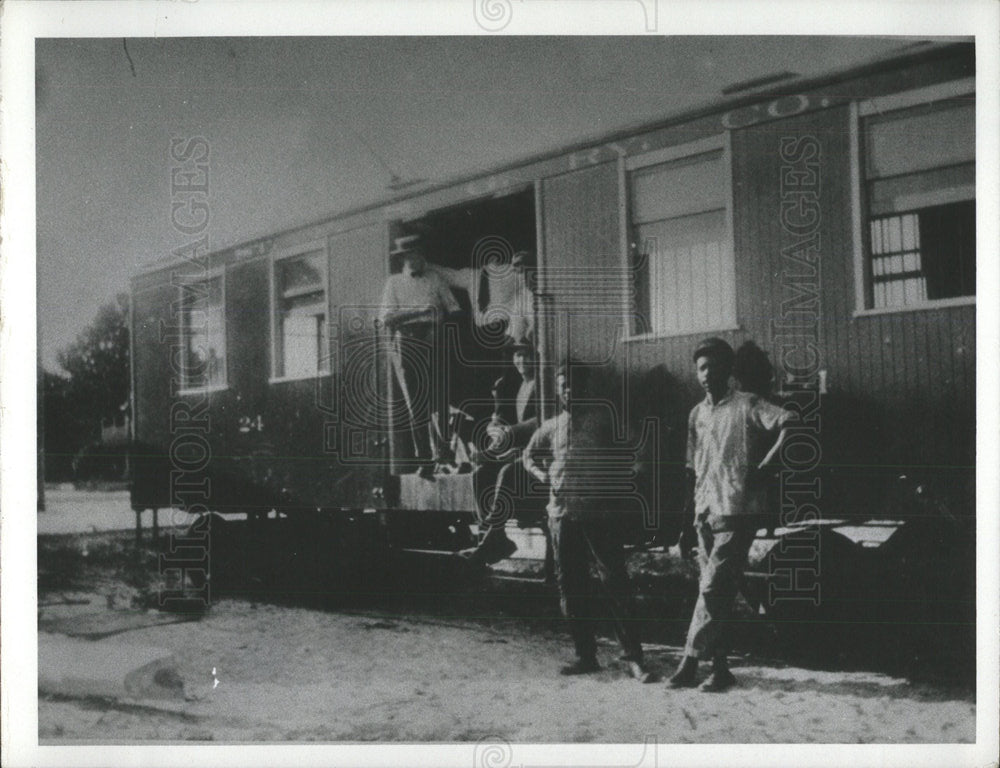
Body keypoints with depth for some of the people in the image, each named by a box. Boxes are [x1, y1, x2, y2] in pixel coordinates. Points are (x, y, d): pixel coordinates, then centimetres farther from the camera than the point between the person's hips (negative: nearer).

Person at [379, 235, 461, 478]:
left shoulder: (435, 279, 15)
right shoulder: (394, 282, 12)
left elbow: (454, 310, 8)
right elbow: (387, 317, -2)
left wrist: (439, 324, -11)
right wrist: (419, 311, -12)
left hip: (433, 342, 0)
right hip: (405, 344, 0)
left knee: (438, 401, -11)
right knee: (416, 406, -2)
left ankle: (442, 454, -8)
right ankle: (425, 460, 1)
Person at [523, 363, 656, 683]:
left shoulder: (601, 418, 2)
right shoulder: (550, 427, 13)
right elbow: (529, 455, 29)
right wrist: (542, 474, 11)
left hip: (598, 512, -4)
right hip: (561, 513, 4)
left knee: (615, 582, -8)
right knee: (570, 588, 8)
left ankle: (633, 657, -6)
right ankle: (585, 655, 18)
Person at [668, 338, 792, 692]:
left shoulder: (746, 405, -4)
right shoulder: (697, 414, 16)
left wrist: (761, 468, -18)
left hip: (737, 511, -7)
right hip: (705, 513, 7)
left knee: (713, 588, -10)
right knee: (716, 591, 8)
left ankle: (689, 665, -7)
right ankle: (720, 669, 13)